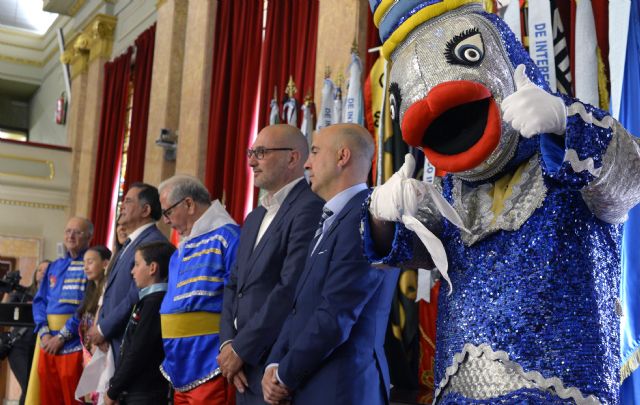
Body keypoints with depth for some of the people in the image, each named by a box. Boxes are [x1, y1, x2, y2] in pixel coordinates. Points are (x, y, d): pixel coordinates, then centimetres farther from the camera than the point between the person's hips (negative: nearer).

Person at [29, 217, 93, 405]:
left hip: (74, 341, -6)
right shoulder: (54, 266, 17)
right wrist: (44, 333, -5)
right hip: (48, 340, 6)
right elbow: (39, 301, 12)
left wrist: (62, 336, -15)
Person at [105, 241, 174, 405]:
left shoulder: (155, 302, -16)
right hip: (137, 391, 10)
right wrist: (115, 387, 14)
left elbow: (138, 354, -19)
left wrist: (113, 390, -10)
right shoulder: (149, 300, 14)